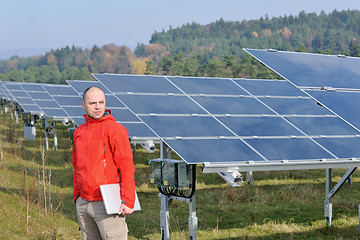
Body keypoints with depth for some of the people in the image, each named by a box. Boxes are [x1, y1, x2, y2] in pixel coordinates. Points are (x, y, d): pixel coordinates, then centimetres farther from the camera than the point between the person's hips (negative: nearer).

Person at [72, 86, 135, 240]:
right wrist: (77, 195, 17)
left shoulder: (115, 129, -7)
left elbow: (127, 167, -12)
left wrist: (127, 201, -17)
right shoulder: (79, 132, 13)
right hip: (83, 204, 6)